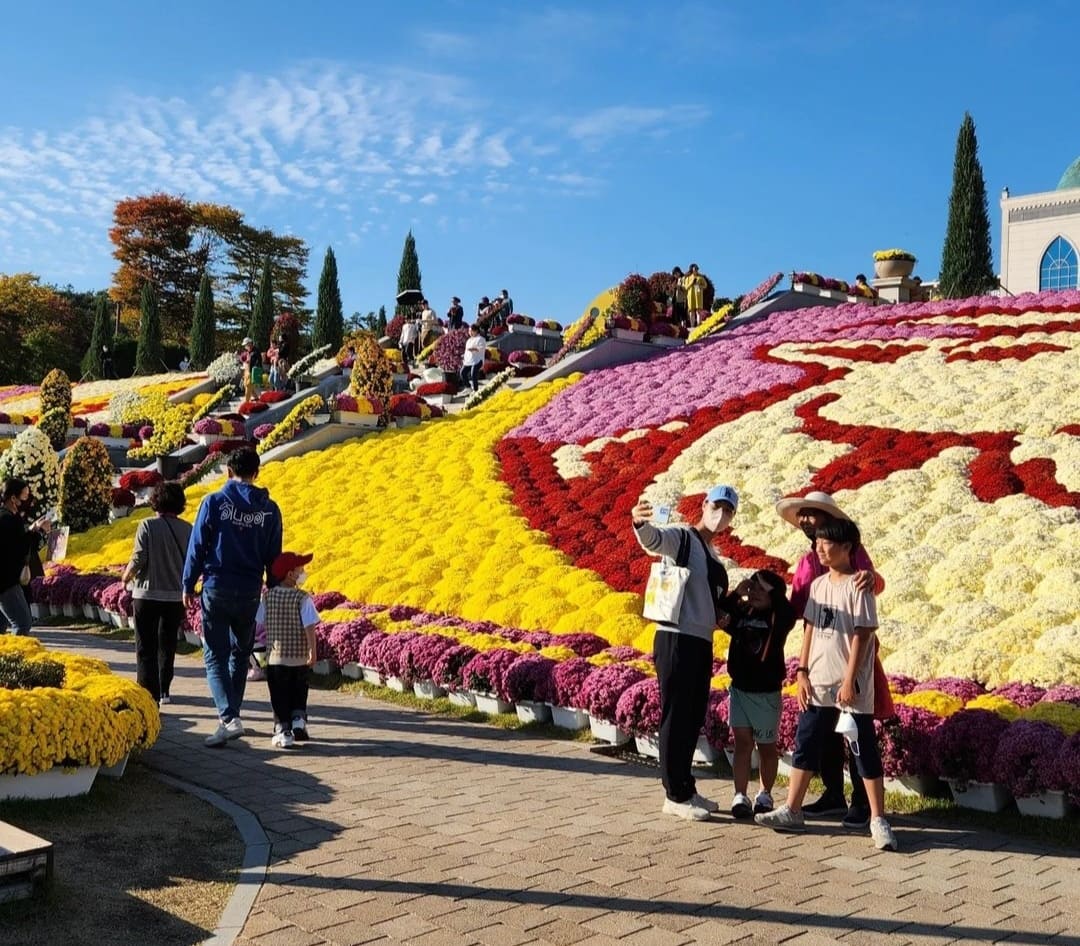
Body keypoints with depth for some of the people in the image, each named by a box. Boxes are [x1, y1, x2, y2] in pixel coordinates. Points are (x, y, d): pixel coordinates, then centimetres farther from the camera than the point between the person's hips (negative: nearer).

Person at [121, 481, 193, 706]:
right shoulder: (187, 530, -2)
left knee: (146, 648, 3)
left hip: (147, 595, -3)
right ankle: (163, 690, 30)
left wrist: (127, 576, 6)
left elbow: (138, 559, -14)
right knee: (167, 645, 20)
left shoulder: (148, 526, -11)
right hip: (176, 596, 4)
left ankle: (149, 696, -3)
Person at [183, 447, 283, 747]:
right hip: (250, 593, 3)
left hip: (217, 590, -3)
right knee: (240, 655, 18)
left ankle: (229, 718, -14)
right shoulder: (269, 509, 1)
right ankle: (231, 714, 24)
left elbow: (197, 547, -4)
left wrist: (188, 586, 6)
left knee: (215, 656, 1)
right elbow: (273, 556, 5)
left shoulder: (214, 502, -5)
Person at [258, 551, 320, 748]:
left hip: (275, 657, 2)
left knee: (279, 696, 8)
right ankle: (299, 719, 5)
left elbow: (258, 623, 7)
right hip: (299, 658, -2)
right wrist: (312, 651, -11)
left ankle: (283, 731, 5)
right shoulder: (303, 598, -11)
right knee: (299, 693, 19)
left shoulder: (268, 596, 0)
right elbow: (309, 627, -16)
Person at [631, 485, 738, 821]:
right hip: (676, 640, -9)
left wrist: (722, 615, 12)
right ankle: (675, 795, 3)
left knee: (694, 720, 14)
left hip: (701, 643, 9)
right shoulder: (681, 537, -6)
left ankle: (687, 789, 25)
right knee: (676, 717, -3)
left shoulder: (714, 559, 19)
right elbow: (653, 539, -29)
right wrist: (640, 523, -51)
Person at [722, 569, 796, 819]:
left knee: (766, 746, 11)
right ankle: (740, 795, 4)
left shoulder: (777, 618, -10)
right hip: (739, 688, 3)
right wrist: (735, 594, -14)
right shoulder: (741, 611, 1)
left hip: (766, 692, -3)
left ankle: (765, 795, 27)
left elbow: (788, 615, -29)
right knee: (742, 742, 2)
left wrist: (772, 592, -20)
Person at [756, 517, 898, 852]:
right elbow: (810, 630, 12)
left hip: (851, 686, -7)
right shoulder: (818, 585, 10)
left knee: (865, 751, 0)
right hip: (818, 683, 7)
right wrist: (802, 672, 5)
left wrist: (850, 681, -16)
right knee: (805, 746, 10)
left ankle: (878, 820, 7)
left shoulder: (857, 586, -9)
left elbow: (861, 635, -12)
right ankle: (793, 811, 19)